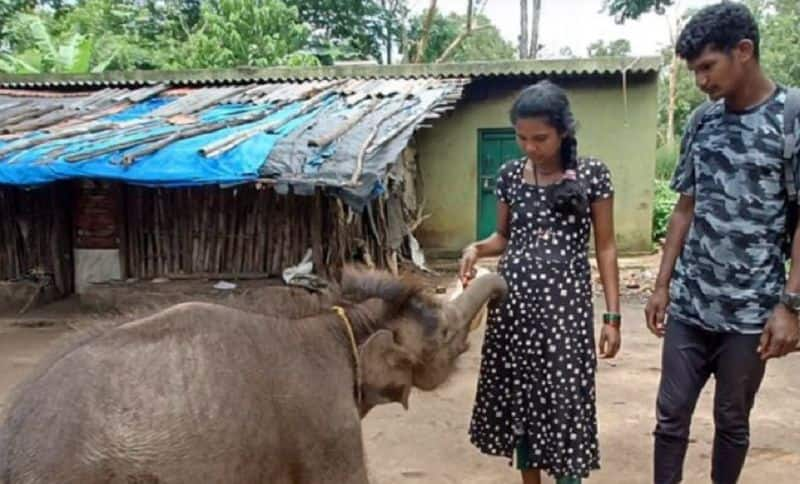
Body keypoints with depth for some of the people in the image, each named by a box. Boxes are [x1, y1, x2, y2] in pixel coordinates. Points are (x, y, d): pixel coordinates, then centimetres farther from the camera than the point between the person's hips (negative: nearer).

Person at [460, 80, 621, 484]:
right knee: (517, 399, 11)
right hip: (512, 299, 3)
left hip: (566, 302, -3)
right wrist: (477, 248, -8)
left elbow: (605, 247, -1)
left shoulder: (592, 175, -4)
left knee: (564, 403, 1)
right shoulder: (509, 175, 4)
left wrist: (613, 316, -4)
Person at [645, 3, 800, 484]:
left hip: (750, 311, -4)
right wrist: (662, 285, 8)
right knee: (671, 415, 9)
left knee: (732, 420, 12)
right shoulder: (701, 122, 6)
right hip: (688, 304, 4)